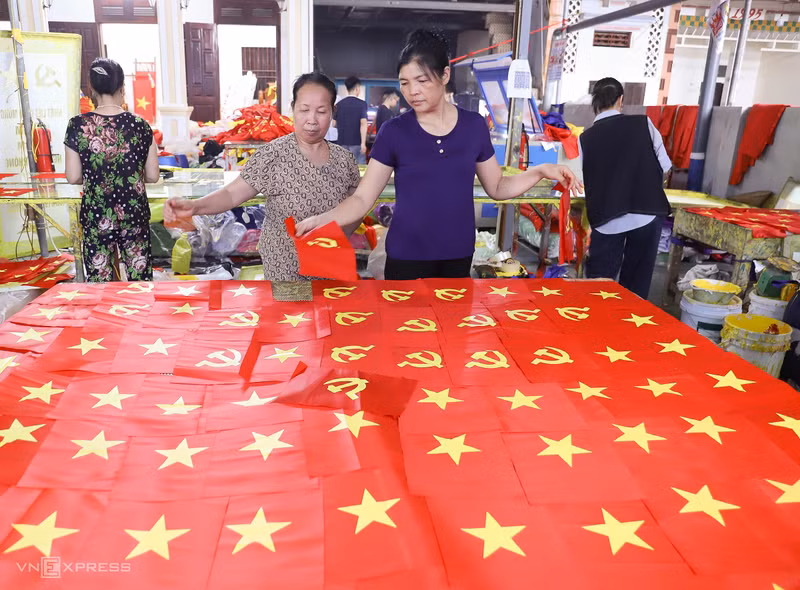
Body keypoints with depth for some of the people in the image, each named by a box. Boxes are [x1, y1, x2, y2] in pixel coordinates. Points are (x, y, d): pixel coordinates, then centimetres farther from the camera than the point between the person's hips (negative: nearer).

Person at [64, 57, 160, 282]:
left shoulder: (78, 125, -6)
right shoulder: (140, 125, -5)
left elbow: (73, 177, -3)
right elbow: (153, 176, -2)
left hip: (96, 217, 0)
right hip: (134, 215, 0)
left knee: (99, 282, 10)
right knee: (140, 281, 9)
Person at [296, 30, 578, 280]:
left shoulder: (474, 126, 0)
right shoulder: (394, 132, -7)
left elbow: (497, 188, 9)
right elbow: (363, 198, -9)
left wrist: (540, 171, -6)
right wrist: (323, 219, -26)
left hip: (458, 255, 3)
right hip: (407, 256, -2)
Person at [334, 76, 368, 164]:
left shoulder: (339, 104, 5)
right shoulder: (362, 104, -6)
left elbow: (334, 124, 11)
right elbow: (363, 124, -15)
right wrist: (363, 143, -18)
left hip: (342, 143, 4)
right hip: (356, 143, -4)